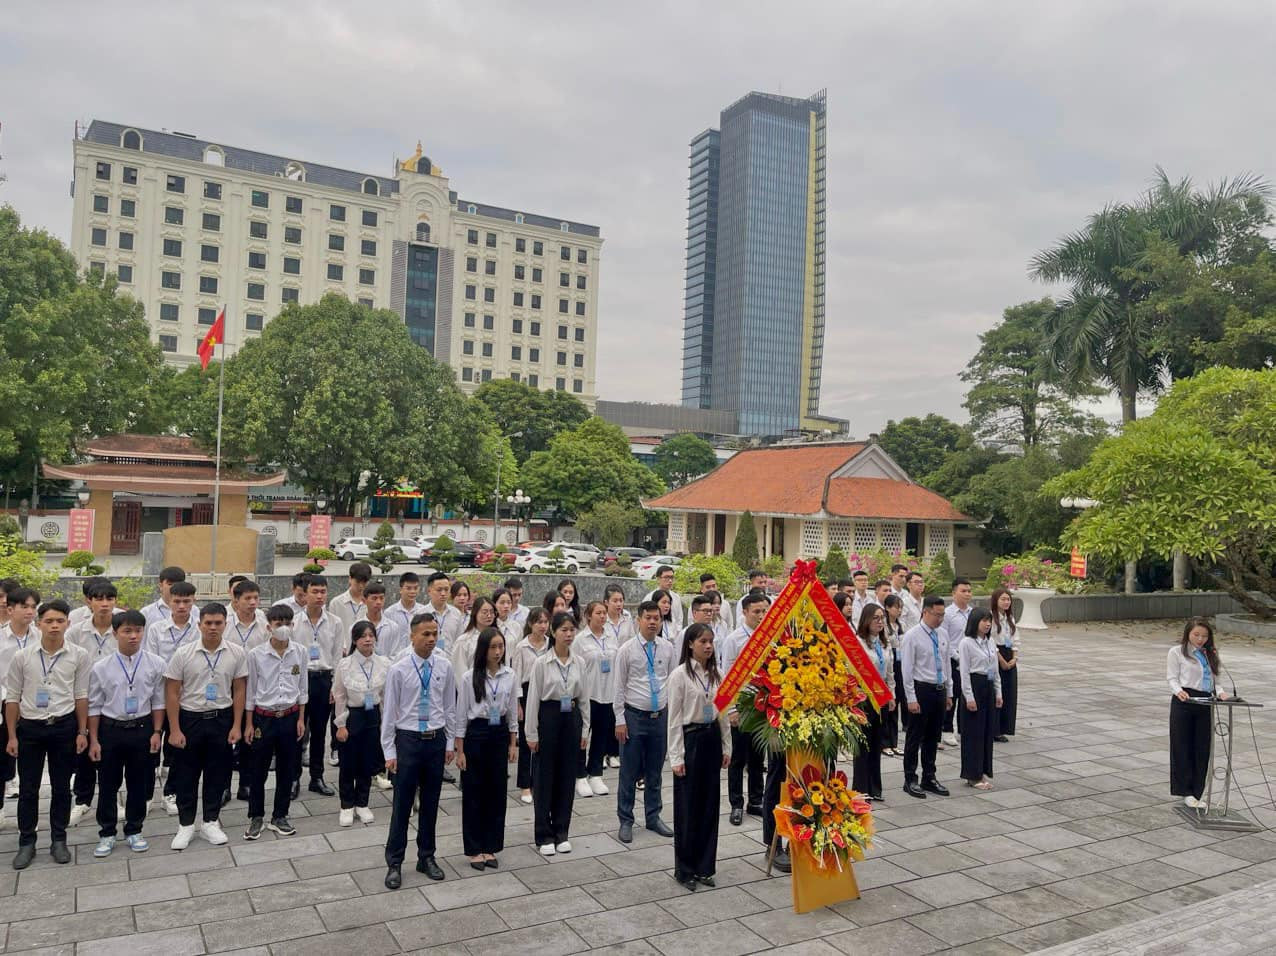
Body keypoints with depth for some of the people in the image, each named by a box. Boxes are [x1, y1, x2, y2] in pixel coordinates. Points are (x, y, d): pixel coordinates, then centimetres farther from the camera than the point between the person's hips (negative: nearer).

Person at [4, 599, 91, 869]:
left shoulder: (79, 656, -6)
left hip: (64, 727, 0)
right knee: (28, 788, 8)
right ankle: (26, 843, 22)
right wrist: (12, 735, 2)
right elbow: (12, 698, 2)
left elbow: (81, 696, 0)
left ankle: (58, 840, 23)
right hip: (30, 727, 0)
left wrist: (82, 732, 1)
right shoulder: (22, 657, -5)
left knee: (61, 787, 10)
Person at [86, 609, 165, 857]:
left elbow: (158, 701, 1)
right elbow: (94, 706, -1)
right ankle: (107, 834, 25)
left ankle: (134, 831, 27)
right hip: (110, 729, 0)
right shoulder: (101, 667, -6)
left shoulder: (155, 665, -6)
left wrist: (156, 732, -2)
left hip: (142, 729, 0)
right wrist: (94, 740, -1)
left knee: (139, 784, 11)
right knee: (108, 785, 10)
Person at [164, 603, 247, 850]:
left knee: (217, 773, 10)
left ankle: (211, 822, 25)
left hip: (221, 720, 1)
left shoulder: (236, 654, -6)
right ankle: (185, 825, 24)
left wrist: (236, 726, -1)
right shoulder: (183, 654, -10)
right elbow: (172, 693, -5)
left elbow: (239, 691, 1)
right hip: (189, 719, -1)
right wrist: (174, 730, -8)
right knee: (186, 774, 8)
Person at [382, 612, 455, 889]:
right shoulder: (398, 669, -10)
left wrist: (450, 743, 8)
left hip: (436, 741, 3)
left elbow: (450, 707, 8)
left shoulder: (444, 667, -1)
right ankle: (394, 863, 16)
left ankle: (426, 857, 28)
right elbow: (388, 712, -5)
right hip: (408, 740, -3)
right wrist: (389, 752, -5)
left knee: (431, 803, 13)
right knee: (402, 804, 3)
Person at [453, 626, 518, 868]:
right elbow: (461, 715, -6)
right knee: (473, 793, 5)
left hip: (500, 735, 4)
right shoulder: (469, 677, -10)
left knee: (497, 792, 8)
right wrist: (460, 750, -7)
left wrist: (513, 744, 6)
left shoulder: (509, 676, 1)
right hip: (476, 734, -3)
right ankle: (474, 850, 18)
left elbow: (512, 713, 8)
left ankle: (490, 848, 21)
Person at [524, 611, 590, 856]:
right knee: (544, 777, 4)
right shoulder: (542, 663, -9)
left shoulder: (578, 663, 3)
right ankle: (544, 835, 15)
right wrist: (532, 733, -8)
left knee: (567, 776, 9)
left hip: (571, 718, 4)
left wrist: (585, 730, 7)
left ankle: (561, 832, 22)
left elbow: (584, 698, 8)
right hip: (549, 717, -4)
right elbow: (533, 699, -7)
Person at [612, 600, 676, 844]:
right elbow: (619, 687, -5)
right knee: (629, 773, 5)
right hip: (634, 716, -3)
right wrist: (620, 720, -7)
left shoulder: (668, 649, 2)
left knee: (655, 772, 14)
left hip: (661, 716, 3)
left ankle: (654, 817, 29)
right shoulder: (627, 650, -7)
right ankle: (626, 821, 19)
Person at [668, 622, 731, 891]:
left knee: (710, 804, 10)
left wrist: (726, 747, 9)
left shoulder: (716, 674, 4)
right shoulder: (680, 674, -11)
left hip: (712, 739, 5)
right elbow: (674, 718, -10)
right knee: (687, 807, 3)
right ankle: (684, 869, 17)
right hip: (690, 738, -5)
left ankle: (704, 867, 22)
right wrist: (676, 756, -12)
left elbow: (723, 712, 11)